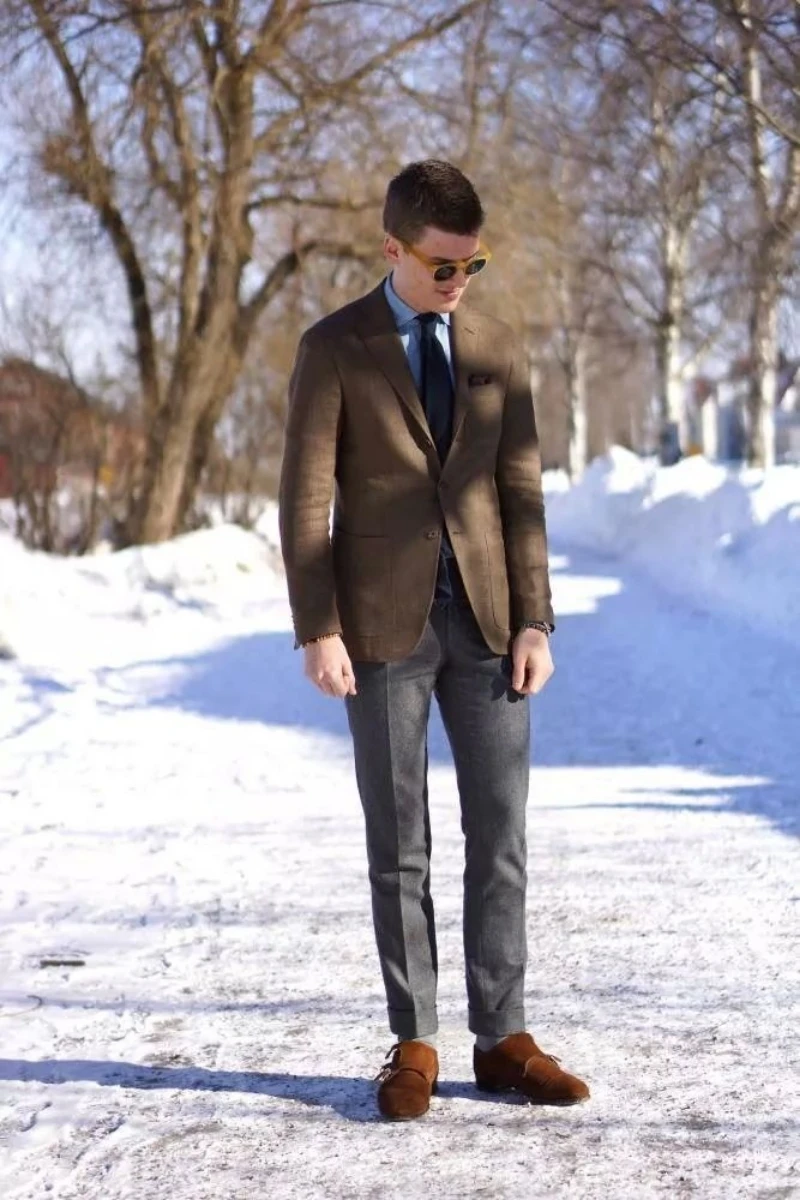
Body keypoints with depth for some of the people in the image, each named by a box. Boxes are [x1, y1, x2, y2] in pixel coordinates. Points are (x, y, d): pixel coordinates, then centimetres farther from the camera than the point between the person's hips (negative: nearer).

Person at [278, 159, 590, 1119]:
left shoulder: (497, 350, 9)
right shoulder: (332, 350, -1)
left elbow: (521, 491, 7)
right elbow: (306, 499, -4)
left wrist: (533, 622, 0)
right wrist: (318, 630, -12)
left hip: (484, 618, 3)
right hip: (385, 624, -3)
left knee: (500, 834, 3)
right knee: (399, 844, 3)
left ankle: (502, 1038, 12)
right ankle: (412, 1045, 13)